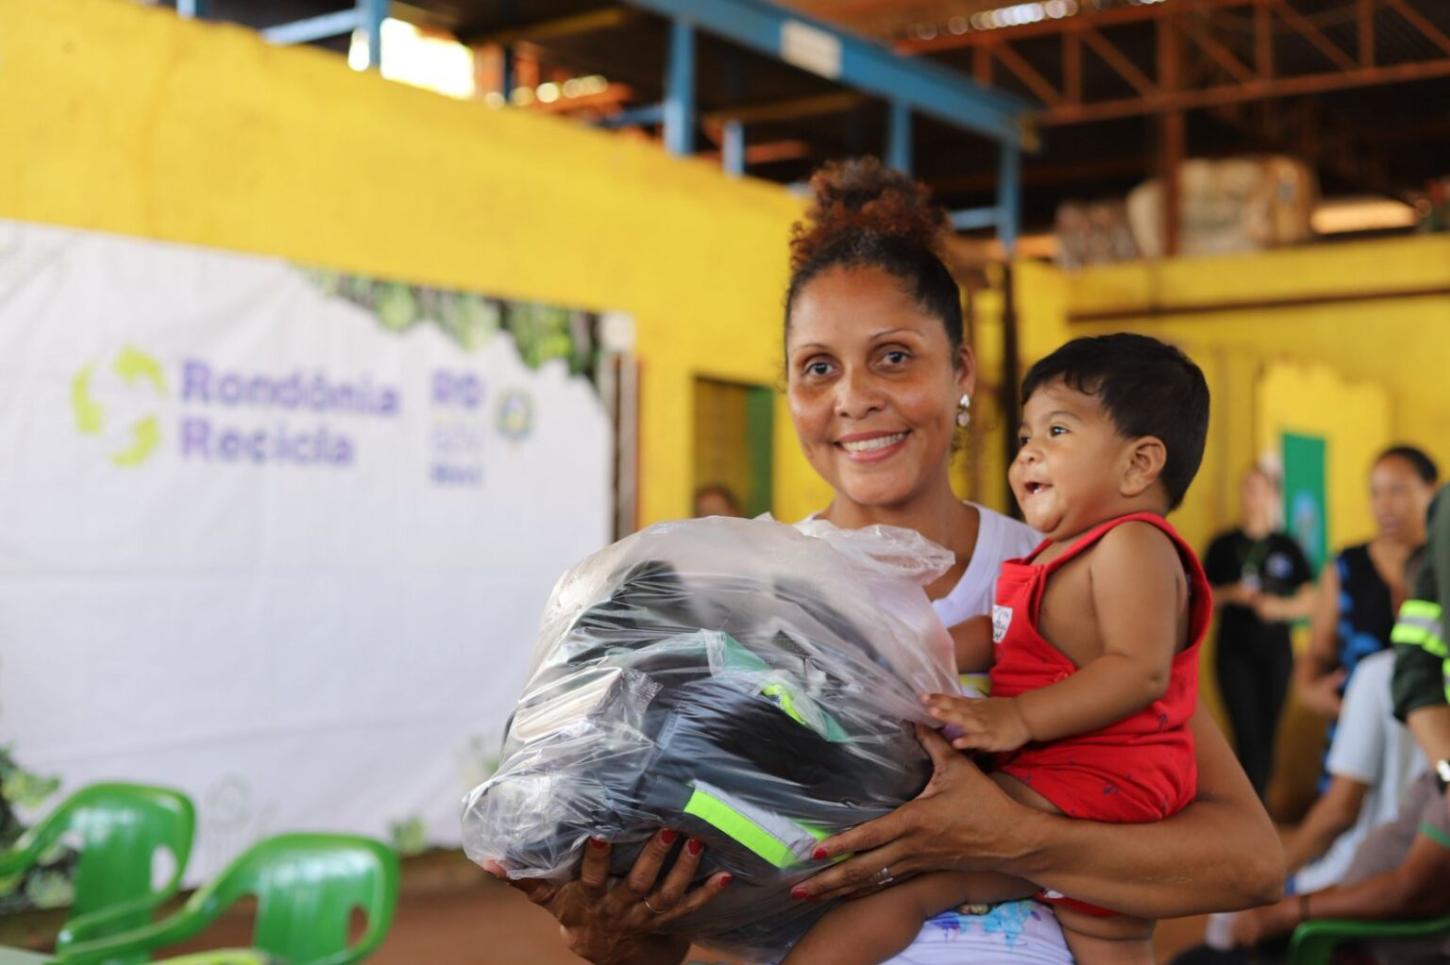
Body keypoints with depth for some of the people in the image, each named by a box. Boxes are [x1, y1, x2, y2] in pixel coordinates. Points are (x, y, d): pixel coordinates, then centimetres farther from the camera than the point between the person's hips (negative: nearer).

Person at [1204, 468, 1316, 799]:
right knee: (1247, 735, -10)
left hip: (1275, 651, 2)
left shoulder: (1286, 547, 6)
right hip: (1234, 651, -1)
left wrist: (1279, 607, -12)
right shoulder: (1224, 545, 4)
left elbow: (1308, 601, 6)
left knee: (1266, 735, 6)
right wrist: (1231, 594, -13)